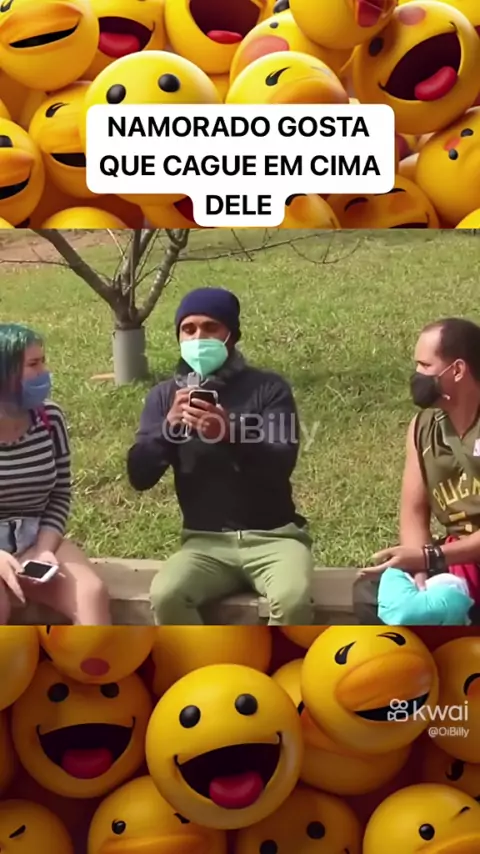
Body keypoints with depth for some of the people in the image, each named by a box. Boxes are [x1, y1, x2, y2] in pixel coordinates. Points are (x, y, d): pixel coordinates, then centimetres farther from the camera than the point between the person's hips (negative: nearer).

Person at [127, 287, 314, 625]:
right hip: (206, 540, 2)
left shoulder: (268, 388, 0)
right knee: (165, 595, -28)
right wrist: (170, 426, -19)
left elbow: (282, 463, -14)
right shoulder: (166, 395, 7)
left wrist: (230, 433, -32)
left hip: (272, 535, -2)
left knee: (292, 599, -32)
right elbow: (139, 476, -1)